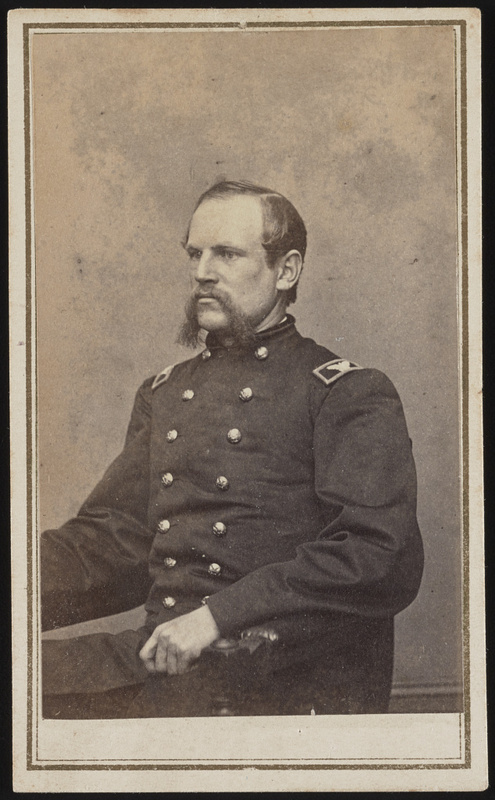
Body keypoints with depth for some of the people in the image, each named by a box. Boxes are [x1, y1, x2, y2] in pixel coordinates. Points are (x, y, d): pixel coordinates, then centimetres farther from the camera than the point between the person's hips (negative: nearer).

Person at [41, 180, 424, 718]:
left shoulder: (353, 395, 1)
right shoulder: (161, 394, 21)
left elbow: (383, 558, -11)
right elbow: (110, 539, 16)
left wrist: (219, 616, -18)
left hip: (287, 682, -5)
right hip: (160, 660, 5)